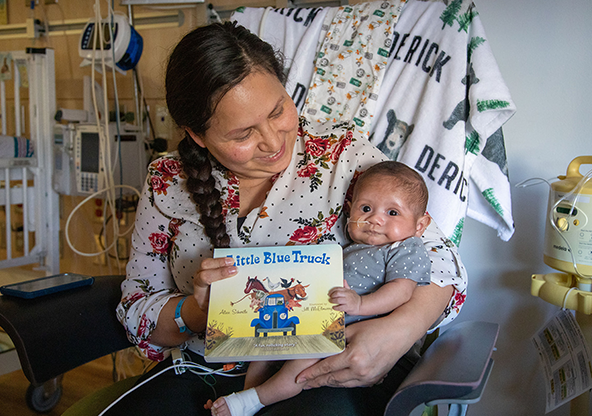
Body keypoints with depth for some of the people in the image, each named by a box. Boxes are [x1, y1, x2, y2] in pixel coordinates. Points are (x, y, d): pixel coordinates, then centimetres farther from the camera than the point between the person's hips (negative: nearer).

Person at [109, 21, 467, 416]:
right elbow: (135, 312, 5)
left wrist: (400, 331, -27)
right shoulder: (168, 181, 0)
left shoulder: (342, 152, -6)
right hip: (206, 375, 2)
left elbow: (438, 261, -7)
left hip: (328, 375, -1)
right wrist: (195, 312, -17)